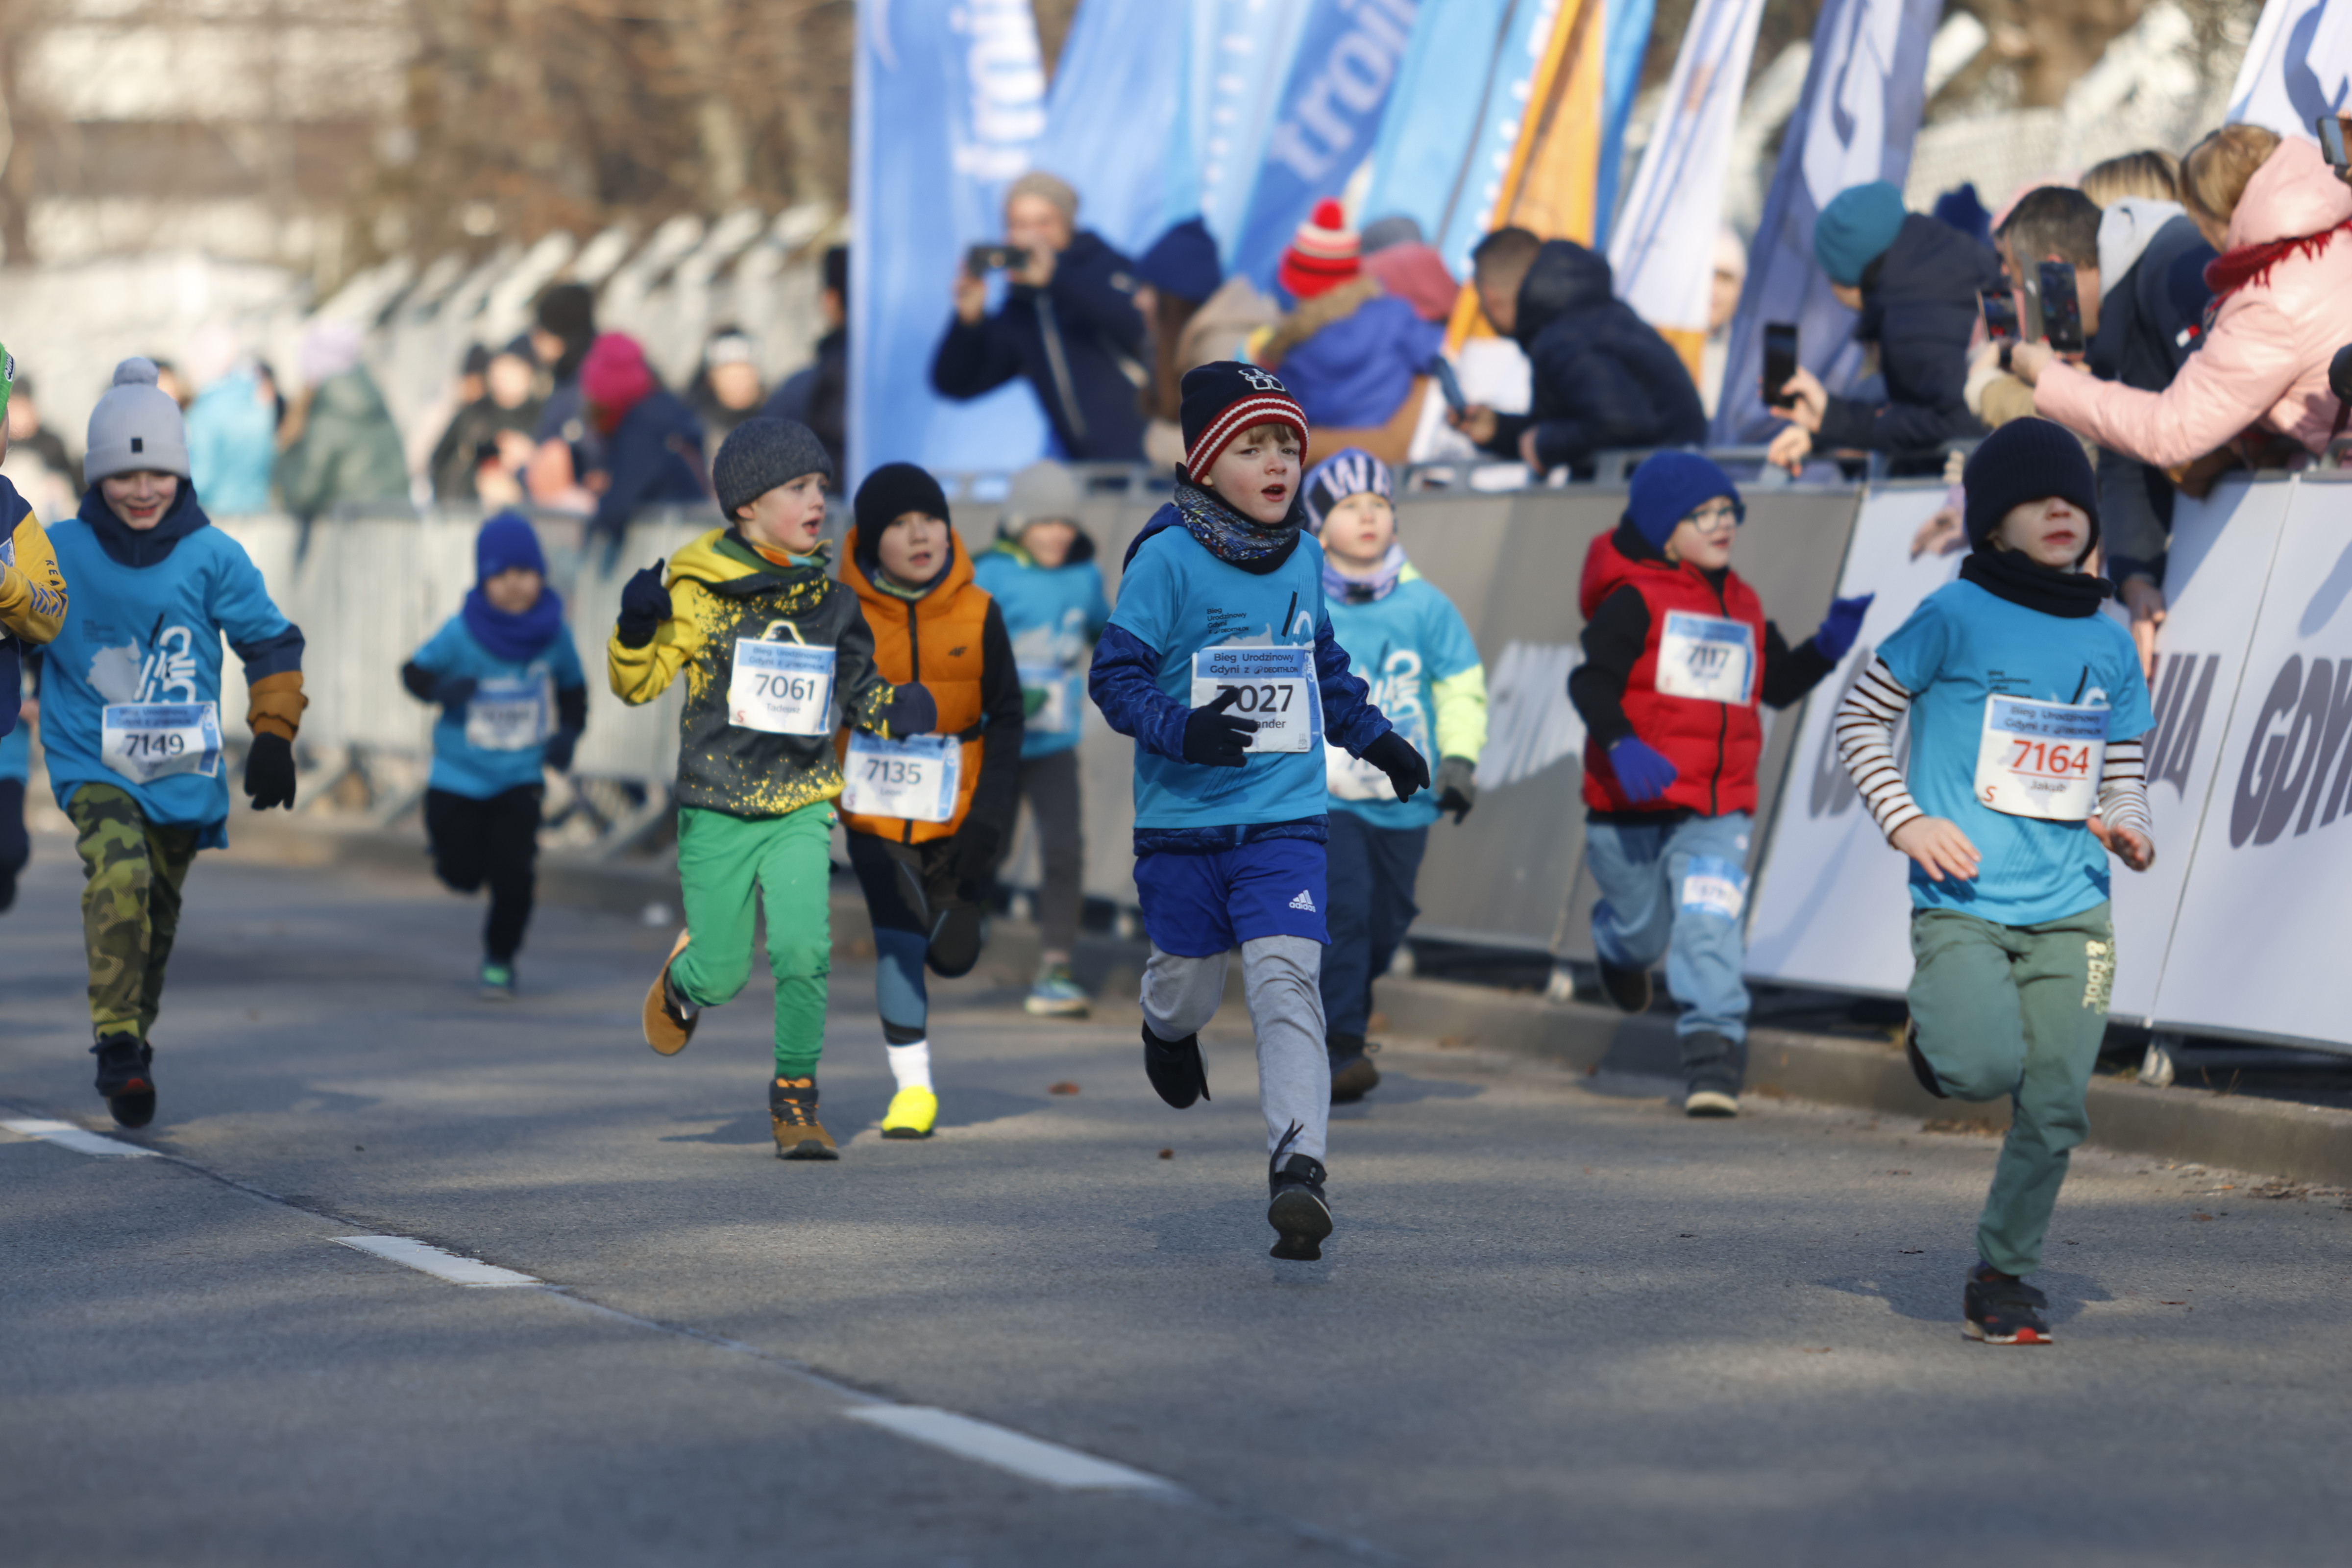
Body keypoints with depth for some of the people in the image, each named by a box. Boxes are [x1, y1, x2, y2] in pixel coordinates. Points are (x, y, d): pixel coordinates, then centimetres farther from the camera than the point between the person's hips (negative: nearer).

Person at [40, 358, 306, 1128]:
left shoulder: (212, 558, -3)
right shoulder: (59, 552, -4)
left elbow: (272, 644, 7)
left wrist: (273, 739, 2)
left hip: (183, 770, 2)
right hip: (92, 762, -2)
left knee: (157, 917, 14)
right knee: (120, 872, -28)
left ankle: (134, 1036, 36)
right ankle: (117, 1041, -23)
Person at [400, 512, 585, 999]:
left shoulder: (553, 633, -7)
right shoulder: (460, 634, -16)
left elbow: (572, 686, 10)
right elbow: (416, 671, -5)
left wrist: (569, 732, -6)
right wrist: (440, 688, -27)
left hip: (521, 776, 1)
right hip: (460, 774, -1)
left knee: (513, 874, -11)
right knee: (462, 875, 6)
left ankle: (500, 957, 14)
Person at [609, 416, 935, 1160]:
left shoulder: (831, 599, 5)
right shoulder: (700, 591, -7)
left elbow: (856, 687, 17)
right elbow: (636, 682, -5)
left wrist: (896, 711, -4)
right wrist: (636, 630, -26)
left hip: (801, 809, 2)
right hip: (718, 811, -2)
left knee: (804, 952, -15)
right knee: (724, 972, 1)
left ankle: (796, 1100, 2)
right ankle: (680, 985, 40)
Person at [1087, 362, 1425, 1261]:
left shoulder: (1303, 557, 8)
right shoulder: (1167, 559, -10)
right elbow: (1116, 675, -11)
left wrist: (1374, 739, 32)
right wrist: (1181, 729, -27)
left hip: (1286, 816, 2)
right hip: (1183, 817, -2)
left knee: (1286, 978, -15)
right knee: (1190, 980, 12)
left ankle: (1298, 1164, -23)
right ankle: (1168, 1030, 51)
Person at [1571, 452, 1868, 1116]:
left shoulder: (1743, 607, 15)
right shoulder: (1635, 601, -5)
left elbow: (1777, 684, 24)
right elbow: (1591, 681, -15)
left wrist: (1827, 647, 7)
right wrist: (1621, 745, -31)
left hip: (1718, 812, 3)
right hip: (1633, 807, -3)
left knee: (1711, 921, -16)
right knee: (1645, 930, 12)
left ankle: (1713, 1053, -19)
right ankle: (1616, 943, 50)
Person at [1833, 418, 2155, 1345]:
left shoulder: (2108, 645, 12)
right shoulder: (1955, 618, -3)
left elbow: (2125, 771, 19)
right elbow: (1859, 718, 3)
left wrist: (2129, 830, -3)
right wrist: (1904, 821, -9)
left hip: (2068, 911, 4)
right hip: (1963, 902, -4)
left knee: (2053, 1110, -2)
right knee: (1986, 1069, -24)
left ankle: (2003, 1280, 16)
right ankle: (1934, 1037, 13)